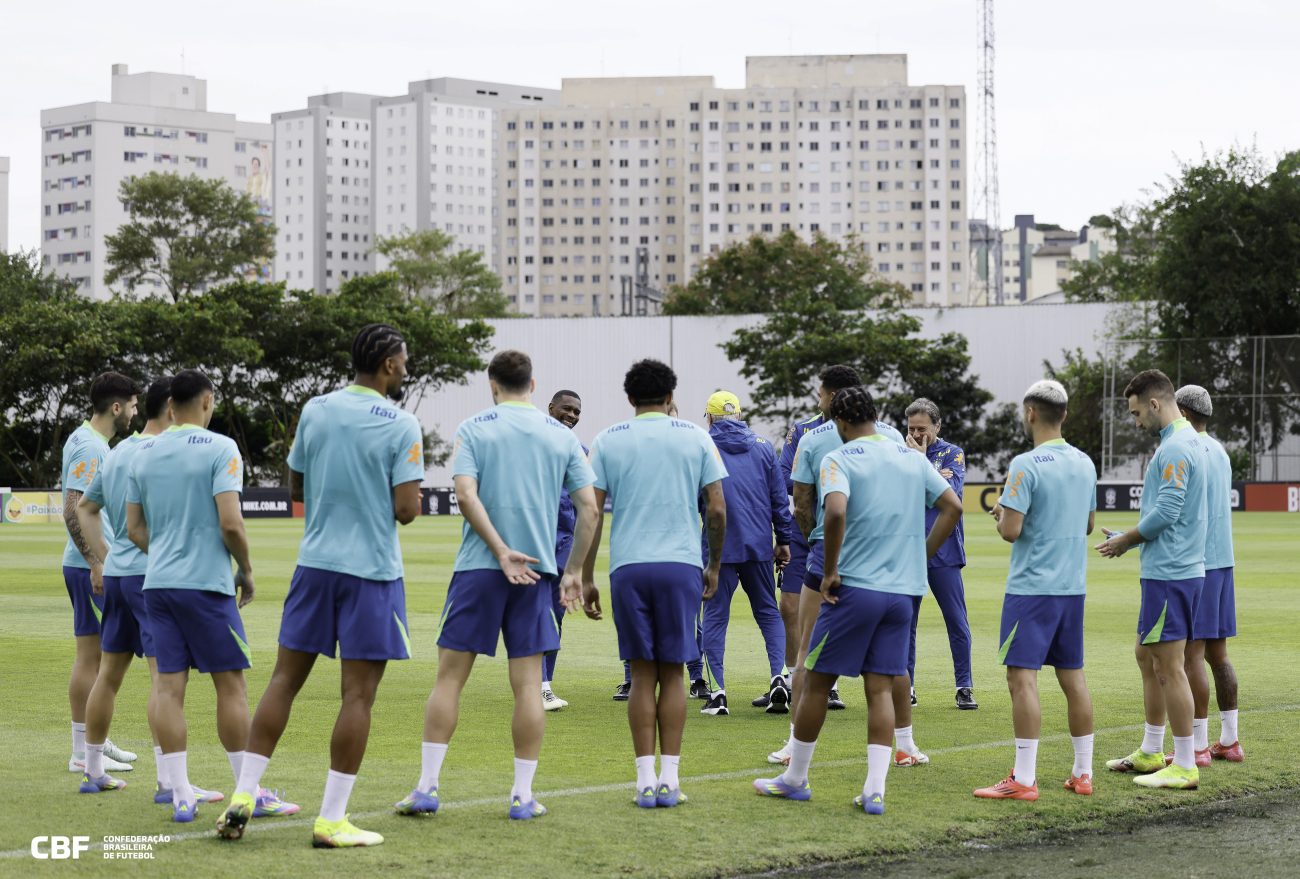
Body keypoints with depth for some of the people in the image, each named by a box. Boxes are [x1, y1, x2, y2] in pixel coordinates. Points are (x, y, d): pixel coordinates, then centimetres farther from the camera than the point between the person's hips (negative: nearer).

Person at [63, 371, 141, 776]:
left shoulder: (84, 440, 14)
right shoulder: (90, 447, -17)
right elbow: (73, 512, -23)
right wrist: (97, 564, -25)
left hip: (99, 565, 10)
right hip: (89, 566, -10)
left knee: (98, 654, 15)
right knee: (90, 654, -5)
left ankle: (96, 740, 24)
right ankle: (83, 752, -1)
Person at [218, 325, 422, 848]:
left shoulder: (314, 411, 4)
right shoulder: (401, 426, -10)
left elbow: (297, 489, 13)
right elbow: (406, 511, -14)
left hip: (315, 563, 5)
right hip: (372, 570, -5)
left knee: (285, 678, 12)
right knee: (358, 694, 0)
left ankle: (243, 797, 8)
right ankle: (331, 820, 1)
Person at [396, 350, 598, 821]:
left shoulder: (472, 429, 3)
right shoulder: (562, 436, 9)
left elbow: (467, 496, -11)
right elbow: (589, 508, 5)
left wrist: (502, 551, -13)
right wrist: (574, 571, 11)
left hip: (477, 568, -1)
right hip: (538, 570, 2)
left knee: (450, 676, 4)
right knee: (528, 683, 4)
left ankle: (427, 786, 2)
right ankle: (523, 795, 5)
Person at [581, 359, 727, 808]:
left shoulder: (607, 441, 6)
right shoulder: (695, 438, 7)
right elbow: (717, 508, 3)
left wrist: (586, 578, 7)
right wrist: (714, 565, 16)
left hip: (628, 566, 0)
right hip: (681, 566, 0)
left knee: (642, 674, 5)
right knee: (672, 673, 6)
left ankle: (646, 781, 2)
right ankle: (669, 779, 4)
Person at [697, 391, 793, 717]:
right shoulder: (763, 447, 7)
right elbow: (780, 497, 7)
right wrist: (783, 540, 13)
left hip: (718, 547, -2)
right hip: (759, 546, 2)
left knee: (715, 617, 4)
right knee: (768, 613, 13)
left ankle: (718, 691, -1)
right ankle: (778, 677, -5)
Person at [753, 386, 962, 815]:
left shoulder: (838, 459, -7)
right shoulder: (911, 457, 11)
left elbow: (835, 511, -25)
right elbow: (953, 507, 13)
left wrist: (829, 572, -15)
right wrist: (920, 556, 15)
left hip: (853, 587, -5)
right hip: (901, 590, 5)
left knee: (817, 682, 7)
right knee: (881, 688, 6)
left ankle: (795, 778, 17)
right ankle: (875, 790, 0)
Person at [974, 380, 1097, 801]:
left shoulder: (1026, 465, -14)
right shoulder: (1085, 463, 9)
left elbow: (1010, 530, -17)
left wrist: (1001, 514, 3)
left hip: (1032, 588, -7)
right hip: (1073, 587, 7)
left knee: (1022, 676, -7)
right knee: (1072, 676, 11)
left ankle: (1023, 779, -11)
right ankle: (1083, 773, 15)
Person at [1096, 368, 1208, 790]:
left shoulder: (1176, 448, -17)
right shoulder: (1187, 441, 14)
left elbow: (1165, 512, -22)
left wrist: (1126, 540, -7)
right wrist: (1128, 538, 11)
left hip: (1170, 575, -11)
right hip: (1167, 570, 11)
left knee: (1169, 668, -5)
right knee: (1147, 658, 18)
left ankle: (1185, 767, 0)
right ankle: (1151, 752, 27)